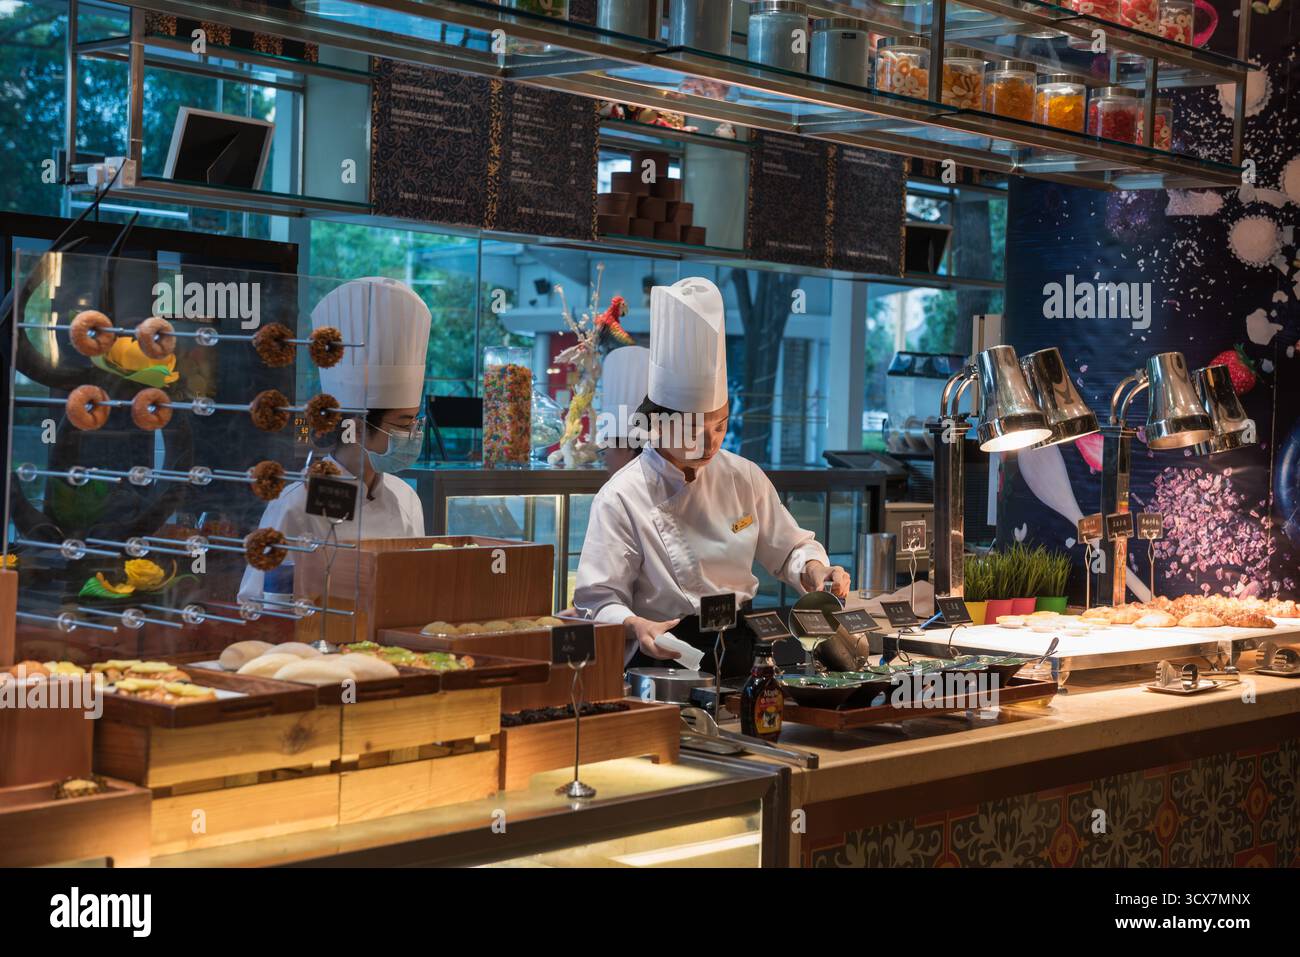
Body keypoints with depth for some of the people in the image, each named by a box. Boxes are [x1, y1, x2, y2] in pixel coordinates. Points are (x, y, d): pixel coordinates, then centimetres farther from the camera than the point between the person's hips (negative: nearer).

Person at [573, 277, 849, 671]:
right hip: (665, 652, -6)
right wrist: (637, 627, -30)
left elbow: (789, 549, 22)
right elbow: (599, 601, -9)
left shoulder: (743, 478, 10)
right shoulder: (621, 499, -7)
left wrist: (814, 571, -1)